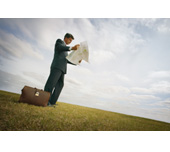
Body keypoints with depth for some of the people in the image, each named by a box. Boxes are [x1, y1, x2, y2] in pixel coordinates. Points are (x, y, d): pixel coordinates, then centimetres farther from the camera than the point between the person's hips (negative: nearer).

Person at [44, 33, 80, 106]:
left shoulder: (65, 48, 36)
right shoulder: (59, 41, 15)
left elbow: (67, 60, 27)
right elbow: (60, 47, -9)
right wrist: (71, 48, -21)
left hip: (62, 68, 8)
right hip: (57, 66, -8)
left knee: (60, 85, -2)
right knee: (51, 83, -15)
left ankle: (52, 102, -2)